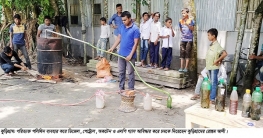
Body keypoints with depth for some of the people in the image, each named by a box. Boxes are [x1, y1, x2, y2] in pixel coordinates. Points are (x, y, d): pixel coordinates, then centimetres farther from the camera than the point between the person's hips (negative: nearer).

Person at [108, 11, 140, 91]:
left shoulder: (135, 29, -12)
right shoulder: (122, 27, 7)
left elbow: (136, 43, -14)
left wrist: (130, 55, -18)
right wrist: (112, 48, 7)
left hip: (130, 55, -6)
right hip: (121, 54, 6)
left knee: (130, 73, 4)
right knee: (121, 72, 13)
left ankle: (131, 89, 14)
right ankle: (121, 88, 25)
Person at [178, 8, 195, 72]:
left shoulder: (190, 20, -4)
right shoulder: (181, 21, 5)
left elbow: (192, 29, -6)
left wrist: (187, 24, -18)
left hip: (189, 39, -3)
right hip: (183, 39, 3)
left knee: (187, 53, -1)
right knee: (182, 53, 2)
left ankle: (186, 68, 3)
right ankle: (181, 67, 7)